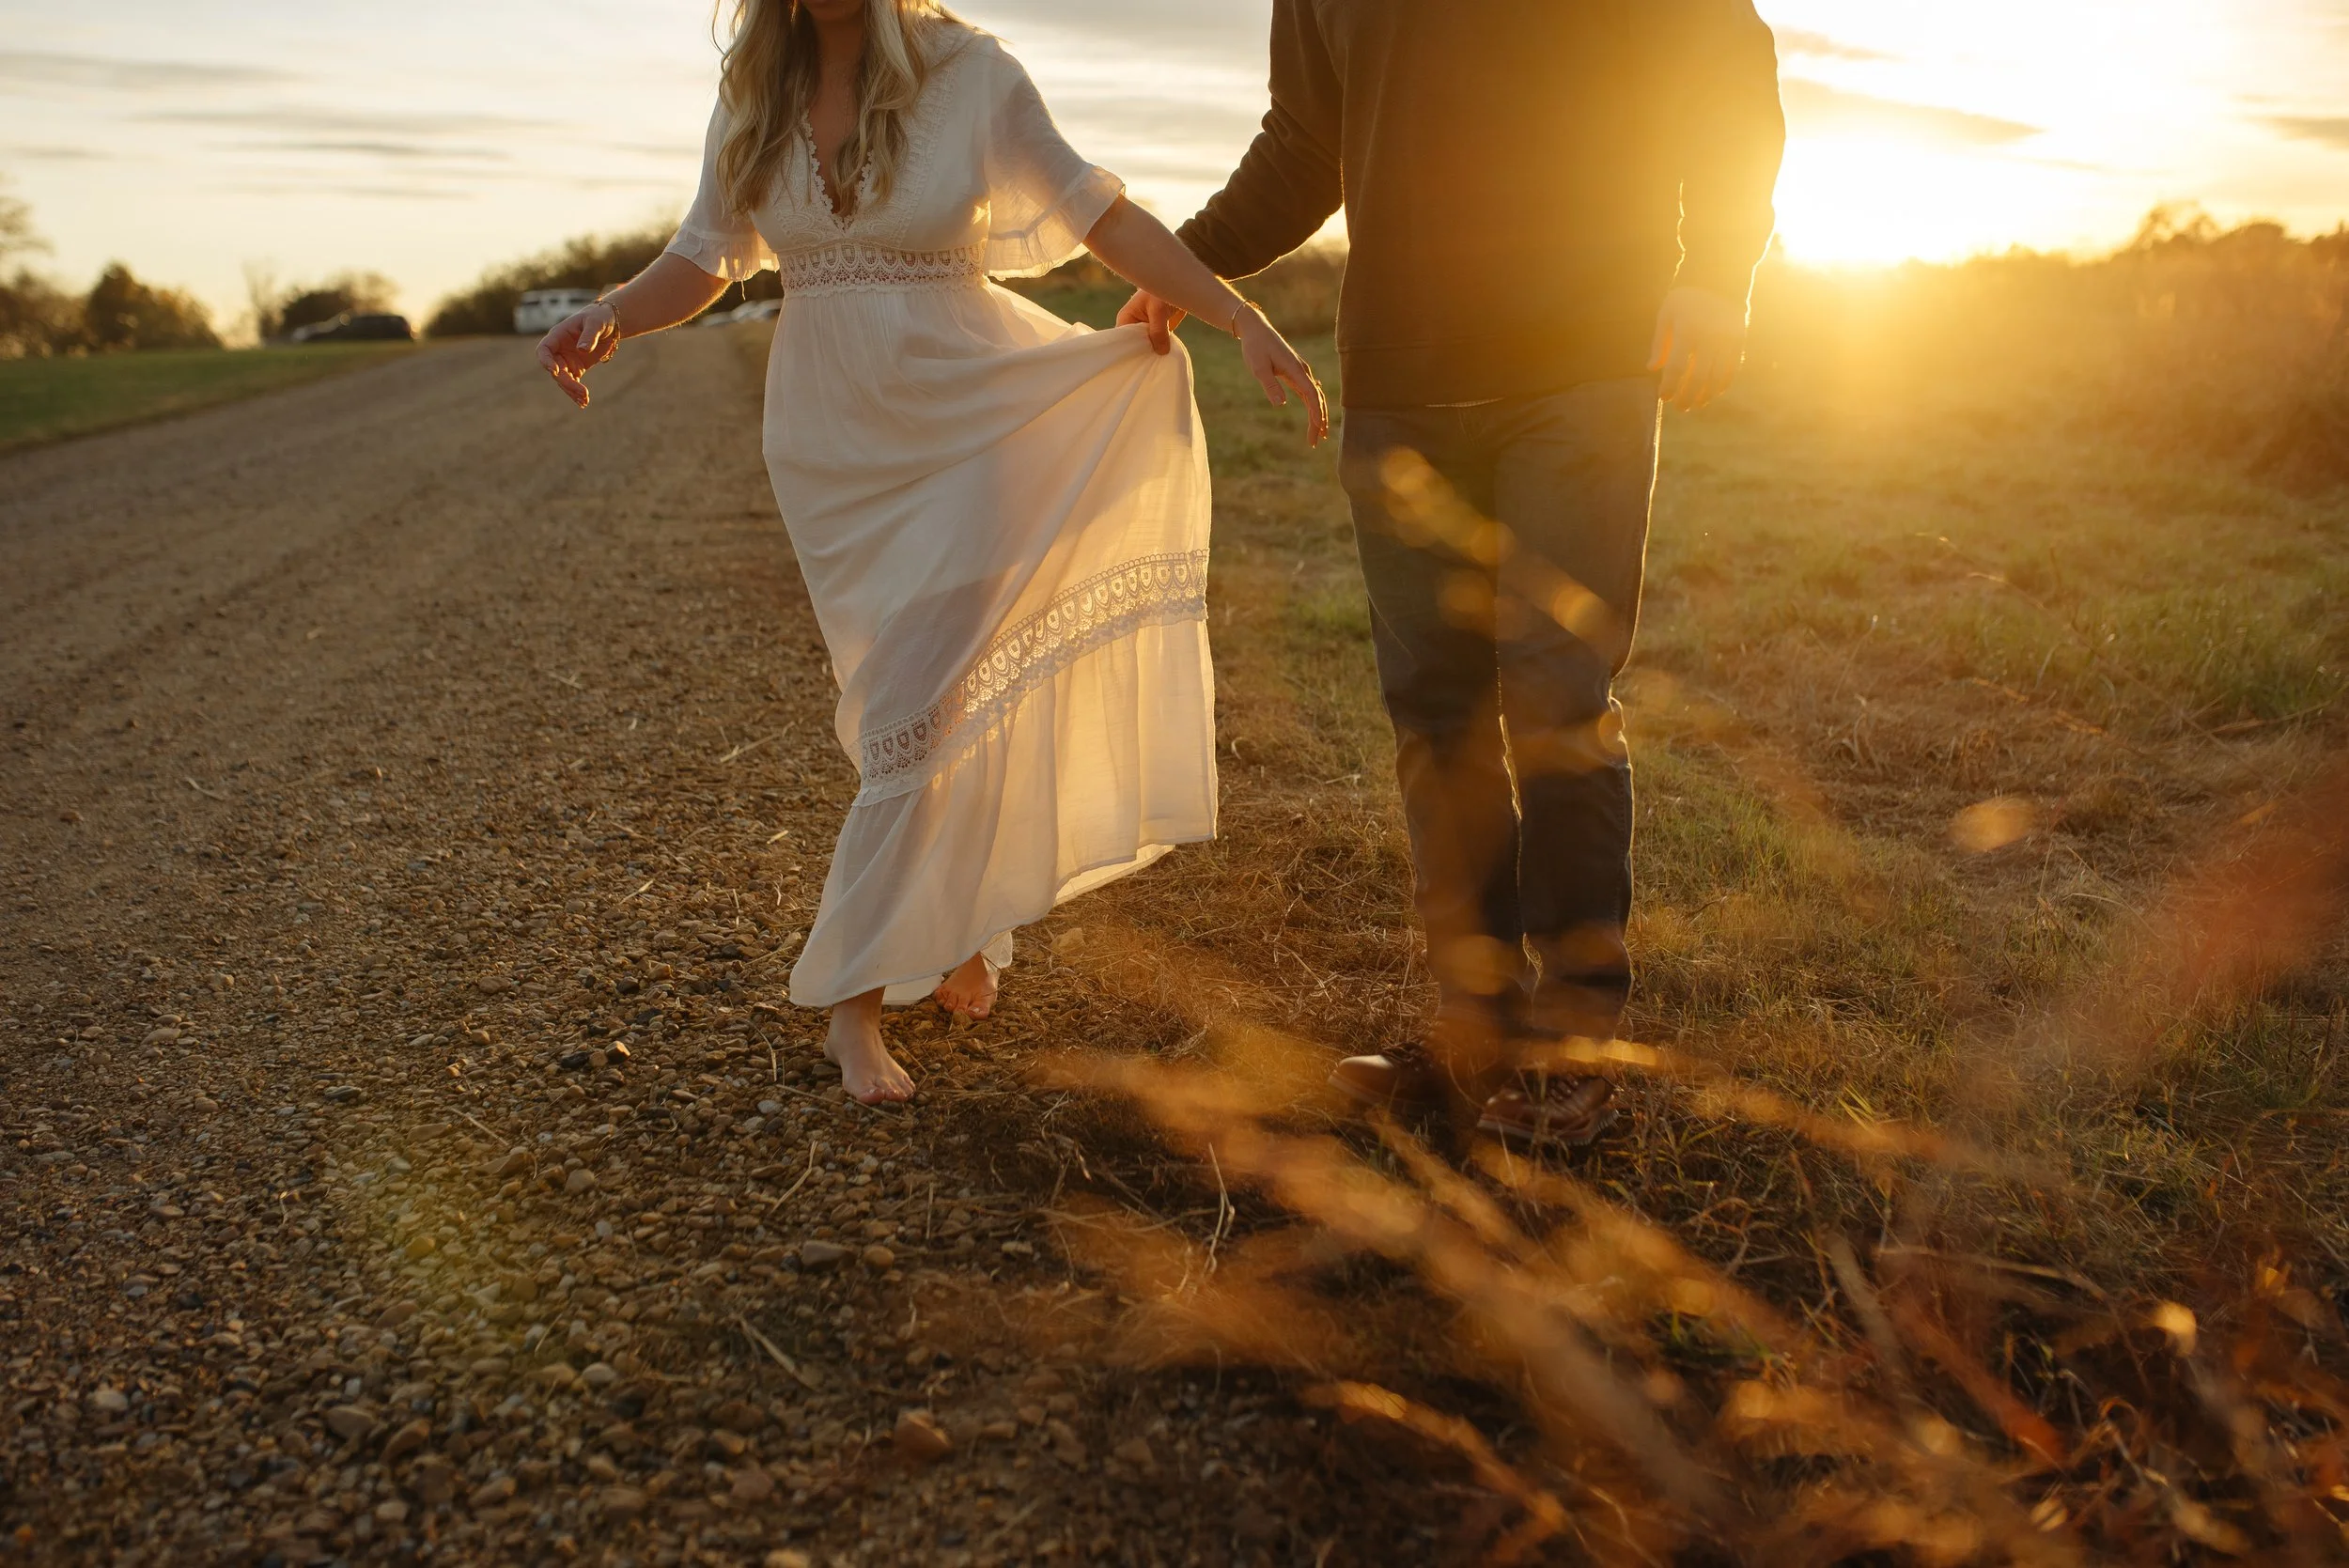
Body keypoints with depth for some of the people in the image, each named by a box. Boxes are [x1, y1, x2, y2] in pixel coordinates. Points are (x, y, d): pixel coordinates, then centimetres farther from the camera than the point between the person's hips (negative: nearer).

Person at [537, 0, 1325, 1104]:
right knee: (915, 704, 6)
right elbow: (702, 261, 10)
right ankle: (956, 923, 27)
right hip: (833, 439, 3)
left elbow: (1102, 217, -3)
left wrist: (1243, 319, -10)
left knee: (925, 703, -7)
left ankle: (851, 995, 6)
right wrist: (605, 320, -10)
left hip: (966, 422, -3)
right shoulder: (752, 99, 6)